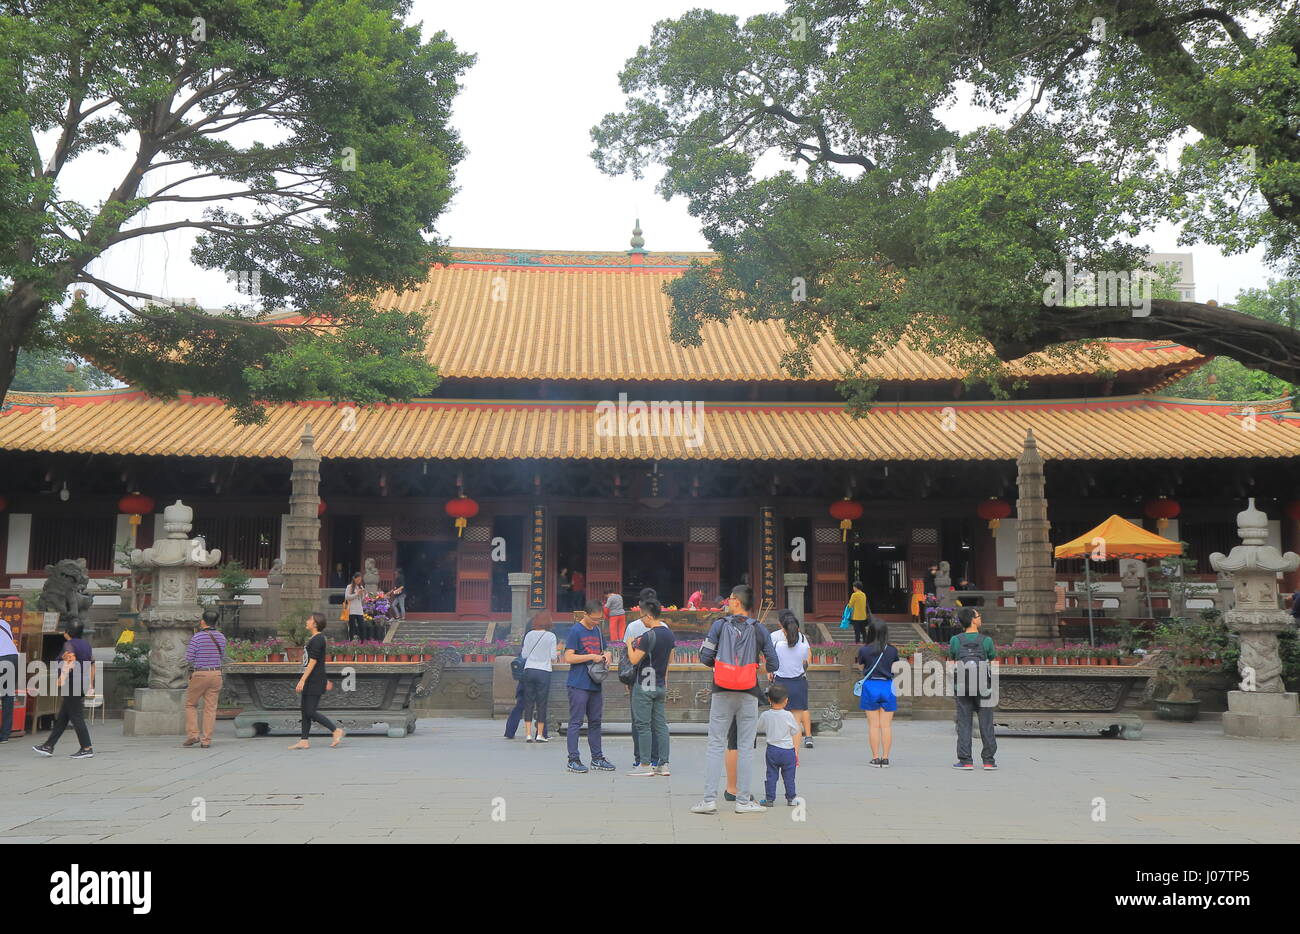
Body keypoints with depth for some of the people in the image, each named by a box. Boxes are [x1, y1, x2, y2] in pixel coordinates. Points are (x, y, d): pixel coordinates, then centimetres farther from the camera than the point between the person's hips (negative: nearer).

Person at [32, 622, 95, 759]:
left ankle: (87, 749, -7)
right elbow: (92, 665, 18)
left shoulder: (69, 644, -10)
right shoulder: (86, 644, 16)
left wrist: (62, 678, -27)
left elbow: (71, 660, -27)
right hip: (82, 685, 9)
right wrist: (90, 686, 23)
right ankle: (49, 746, 21)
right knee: (62, 718, 15)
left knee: (76, 718, -6)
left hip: (71, 684, -9)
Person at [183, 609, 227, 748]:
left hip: (199, 674, -4)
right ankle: (206, 740, 2)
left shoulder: (196, 637, -11)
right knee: (210, 708, 4)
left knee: (191, 704, 14)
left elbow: (189, 658, -8)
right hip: (216, 674, 4)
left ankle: (192, 734, 4)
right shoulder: (221, 637, 4)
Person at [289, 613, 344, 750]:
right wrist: (325, 680, 26)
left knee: (311, 712, -9)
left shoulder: (317, 640, -16)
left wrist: (302, 680, -22)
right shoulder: (314, 639, 16)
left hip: (315, 682, -10)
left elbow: (313, 662, -21)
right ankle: (304, 741, 12)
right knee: (305, 711, 9)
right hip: (310, 682, 10)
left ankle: (336, 730, -2)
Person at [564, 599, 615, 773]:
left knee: (595, 721, 12)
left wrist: (606, 655, 2)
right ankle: (573, 760, 0)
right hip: (578, 685, -7)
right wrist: (592, 657, -16)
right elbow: (568, 657, -13)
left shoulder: (598, 631, 14)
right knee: (576, 722, -4)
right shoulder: (576, 631, -8)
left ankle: (597, 758, 20)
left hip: (595, 685, 7)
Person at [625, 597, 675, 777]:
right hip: (660, 686, 8)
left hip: (644, 686, -8)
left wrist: (630, 645, -1)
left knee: (643, 725, -2)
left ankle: (645, 764, 0)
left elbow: (634, 660, -17)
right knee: (660, 724, 10)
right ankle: (663, 764, 11)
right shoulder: (669, 633, 7)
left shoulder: (648, 635, -18)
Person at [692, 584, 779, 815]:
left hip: (722, 692, 0)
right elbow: (773, 664, 1)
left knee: (715, 745, 4)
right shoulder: (759, 630, 1)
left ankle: (709, 799, 0)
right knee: (746, 747, 6)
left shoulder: (719, 625, -1)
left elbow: (705, 656, -5)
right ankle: (743, 800, 7)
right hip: (748, 693, 0)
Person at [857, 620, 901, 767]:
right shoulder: (892, 651, -3)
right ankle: (885, 758, 6)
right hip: (887, 687, 1)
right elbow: (895, 668, 5)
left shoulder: (864, 650, -6)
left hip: (870, 686, -1)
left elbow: (861, 667, 6)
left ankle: (875, 758, 6)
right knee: (886, 725, 6)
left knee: (873, 725, 5)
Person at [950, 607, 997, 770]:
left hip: (962, 689, 1)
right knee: (986, 725, 7)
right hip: (983, 689, -1)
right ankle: (989, 761, 8)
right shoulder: (986, 641, -7)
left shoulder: (955, 640, -4)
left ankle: (966, 761, 1)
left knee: (964, 724, 4)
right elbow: (992, 662, 5)